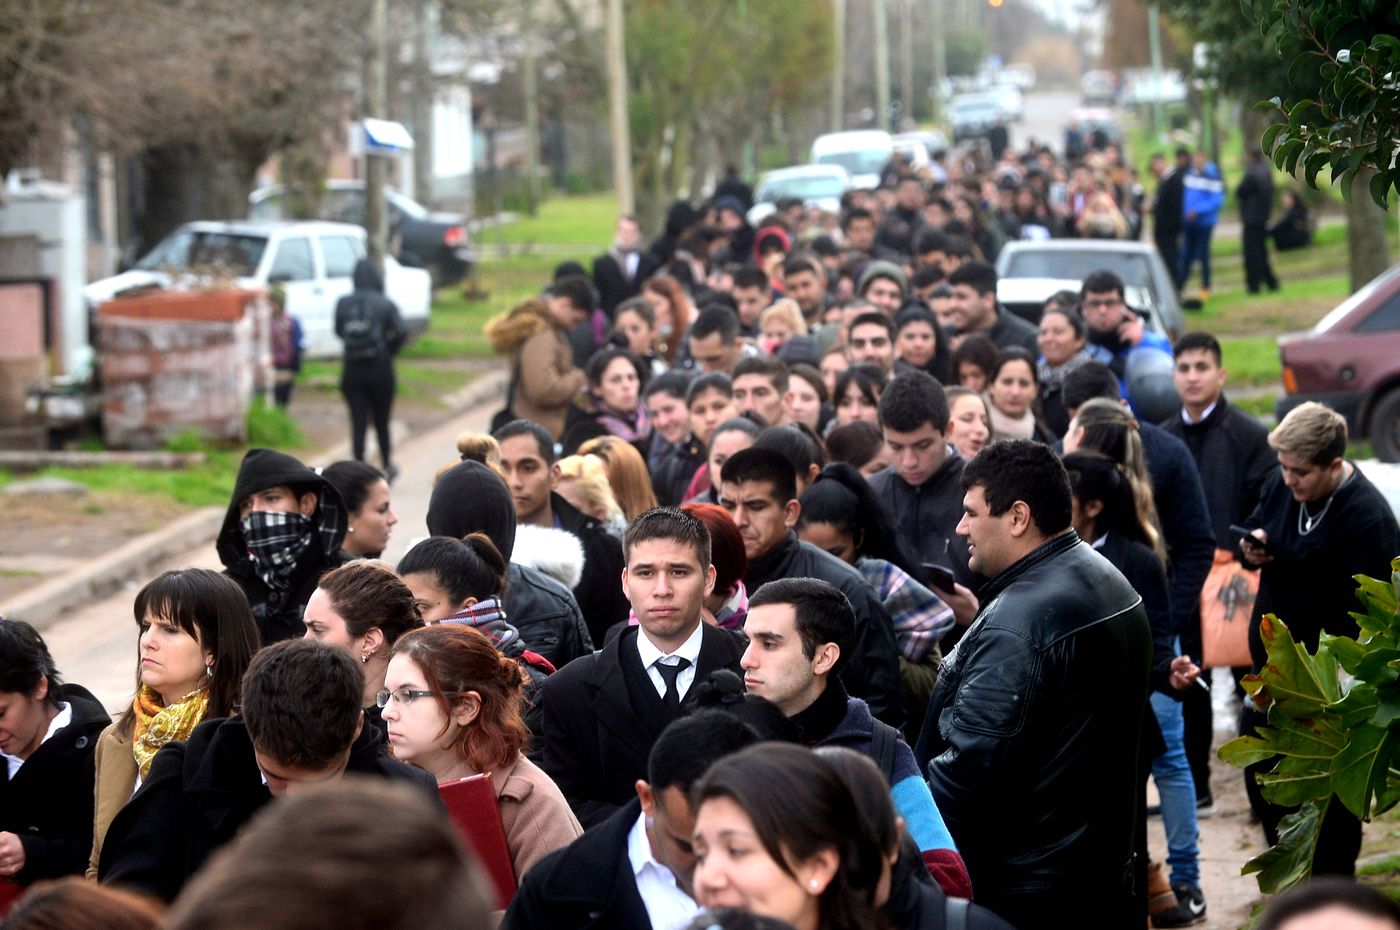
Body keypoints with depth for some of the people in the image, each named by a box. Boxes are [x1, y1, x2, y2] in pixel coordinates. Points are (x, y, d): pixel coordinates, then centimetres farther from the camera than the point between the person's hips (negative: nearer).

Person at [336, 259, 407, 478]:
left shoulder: (343, 304, -1)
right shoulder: (385, 304, -7)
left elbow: (338, 331, 6)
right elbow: (401, 332, -14)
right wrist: (388, 350, 2)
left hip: (352, 371, 1)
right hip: (380, 369, -1)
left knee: (358, 423, 3)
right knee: (382, 422, 14)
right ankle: (387, 466, 27)